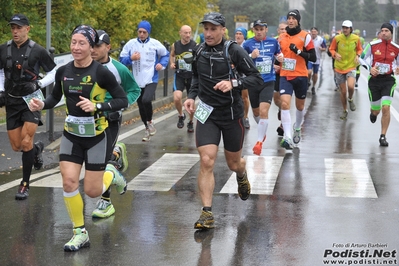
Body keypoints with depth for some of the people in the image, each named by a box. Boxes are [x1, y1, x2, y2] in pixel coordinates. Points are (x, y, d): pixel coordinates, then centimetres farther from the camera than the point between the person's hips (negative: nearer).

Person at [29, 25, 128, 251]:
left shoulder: (101, 73, -16)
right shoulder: (63, 71, -3)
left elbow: (123, 100, -13)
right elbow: (55, 97, 12)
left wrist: (97, 106, -26)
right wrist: (42, 105, -8)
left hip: (97, 137, -4)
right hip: (71, 135, 4)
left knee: (92, 191, 0)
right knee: (69, 181, -11)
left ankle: (112, 175, 36)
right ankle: (80, 233, 6)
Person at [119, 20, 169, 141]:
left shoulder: (155, 43, -3)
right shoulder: (131, 43, 0)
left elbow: (165, 54, 12)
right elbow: (121, 59, 3)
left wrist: (162, 64, -5)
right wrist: (131, 58, -15)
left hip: (151, 80, -3)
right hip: (137, 81, 3)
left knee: (146, 100, -25)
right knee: (141, 106, 11)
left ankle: (150, 122, 2)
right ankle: (147, 129, 31)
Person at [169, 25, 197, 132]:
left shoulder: (195, 46, -9)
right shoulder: (175, 45, -1)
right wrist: (172, 63, 2)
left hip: (192, 76, -1)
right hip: (179, 76, 1)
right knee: (177, 98, -21)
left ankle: (191, 122, 32)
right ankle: (181, 115, 9)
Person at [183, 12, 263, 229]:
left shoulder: (234, 51, -12)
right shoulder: (199, 51, 2)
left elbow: (257, 78, -13)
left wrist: (233, 83, -28)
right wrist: (192, 96, 4)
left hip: (231, 115, -2)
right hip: (207, 114, 2)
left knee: (234, 163, 14)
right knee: (206, 161, -13)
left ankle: (242, 176, 53)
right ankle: (206, 213, -9)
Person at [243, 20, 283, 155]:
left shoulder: (273, 42, 1)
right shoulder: (248, 44, -4)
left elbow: (278, 53, 20)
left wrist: (280, 57, -3)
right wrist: (251, 56, -21)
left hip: (268, 82, -1)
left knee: (264, 111, -16)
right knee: (256, 112, 15)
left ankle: (259, 142, -5)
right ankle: (262, 131, 45)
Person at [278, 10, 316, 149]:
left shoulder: (305, 36, -5)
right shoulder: (281, 37, 8)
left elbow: (313, 57, -9)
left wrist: (298, 51, -20)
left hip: (300, 76, -2)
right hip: (285, 76, 2)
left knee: (300, 106, 15)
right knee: (284, 104, -17)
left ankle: (297, 129, 44)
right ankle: (288, 138, -21)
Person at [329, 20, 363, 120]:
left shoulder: (356, 38, -5)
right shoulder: (337, 38, -9)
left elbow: (359, 49, 12)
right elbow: (331, 49, 4)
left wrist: (357, 56, -7)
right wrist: (335, 54, -16)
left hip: (351, 67, -1)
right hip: (339, 67, 1)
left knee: (351, 86, -25)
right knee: (343, 92, 6)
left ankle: (350, 99, 9)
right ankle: (345, 111, 26)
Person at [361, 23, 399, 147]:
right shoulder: (372, 45, -3)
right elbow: (362, 58, 6)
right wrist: (370, 68, -10)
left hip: (388, 80, 0)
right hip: (374, 79, 0)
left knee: (386, 107, -15)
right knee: (376, 110, 9)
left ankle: (383, 136, -3)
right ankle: (373, 113, 51)